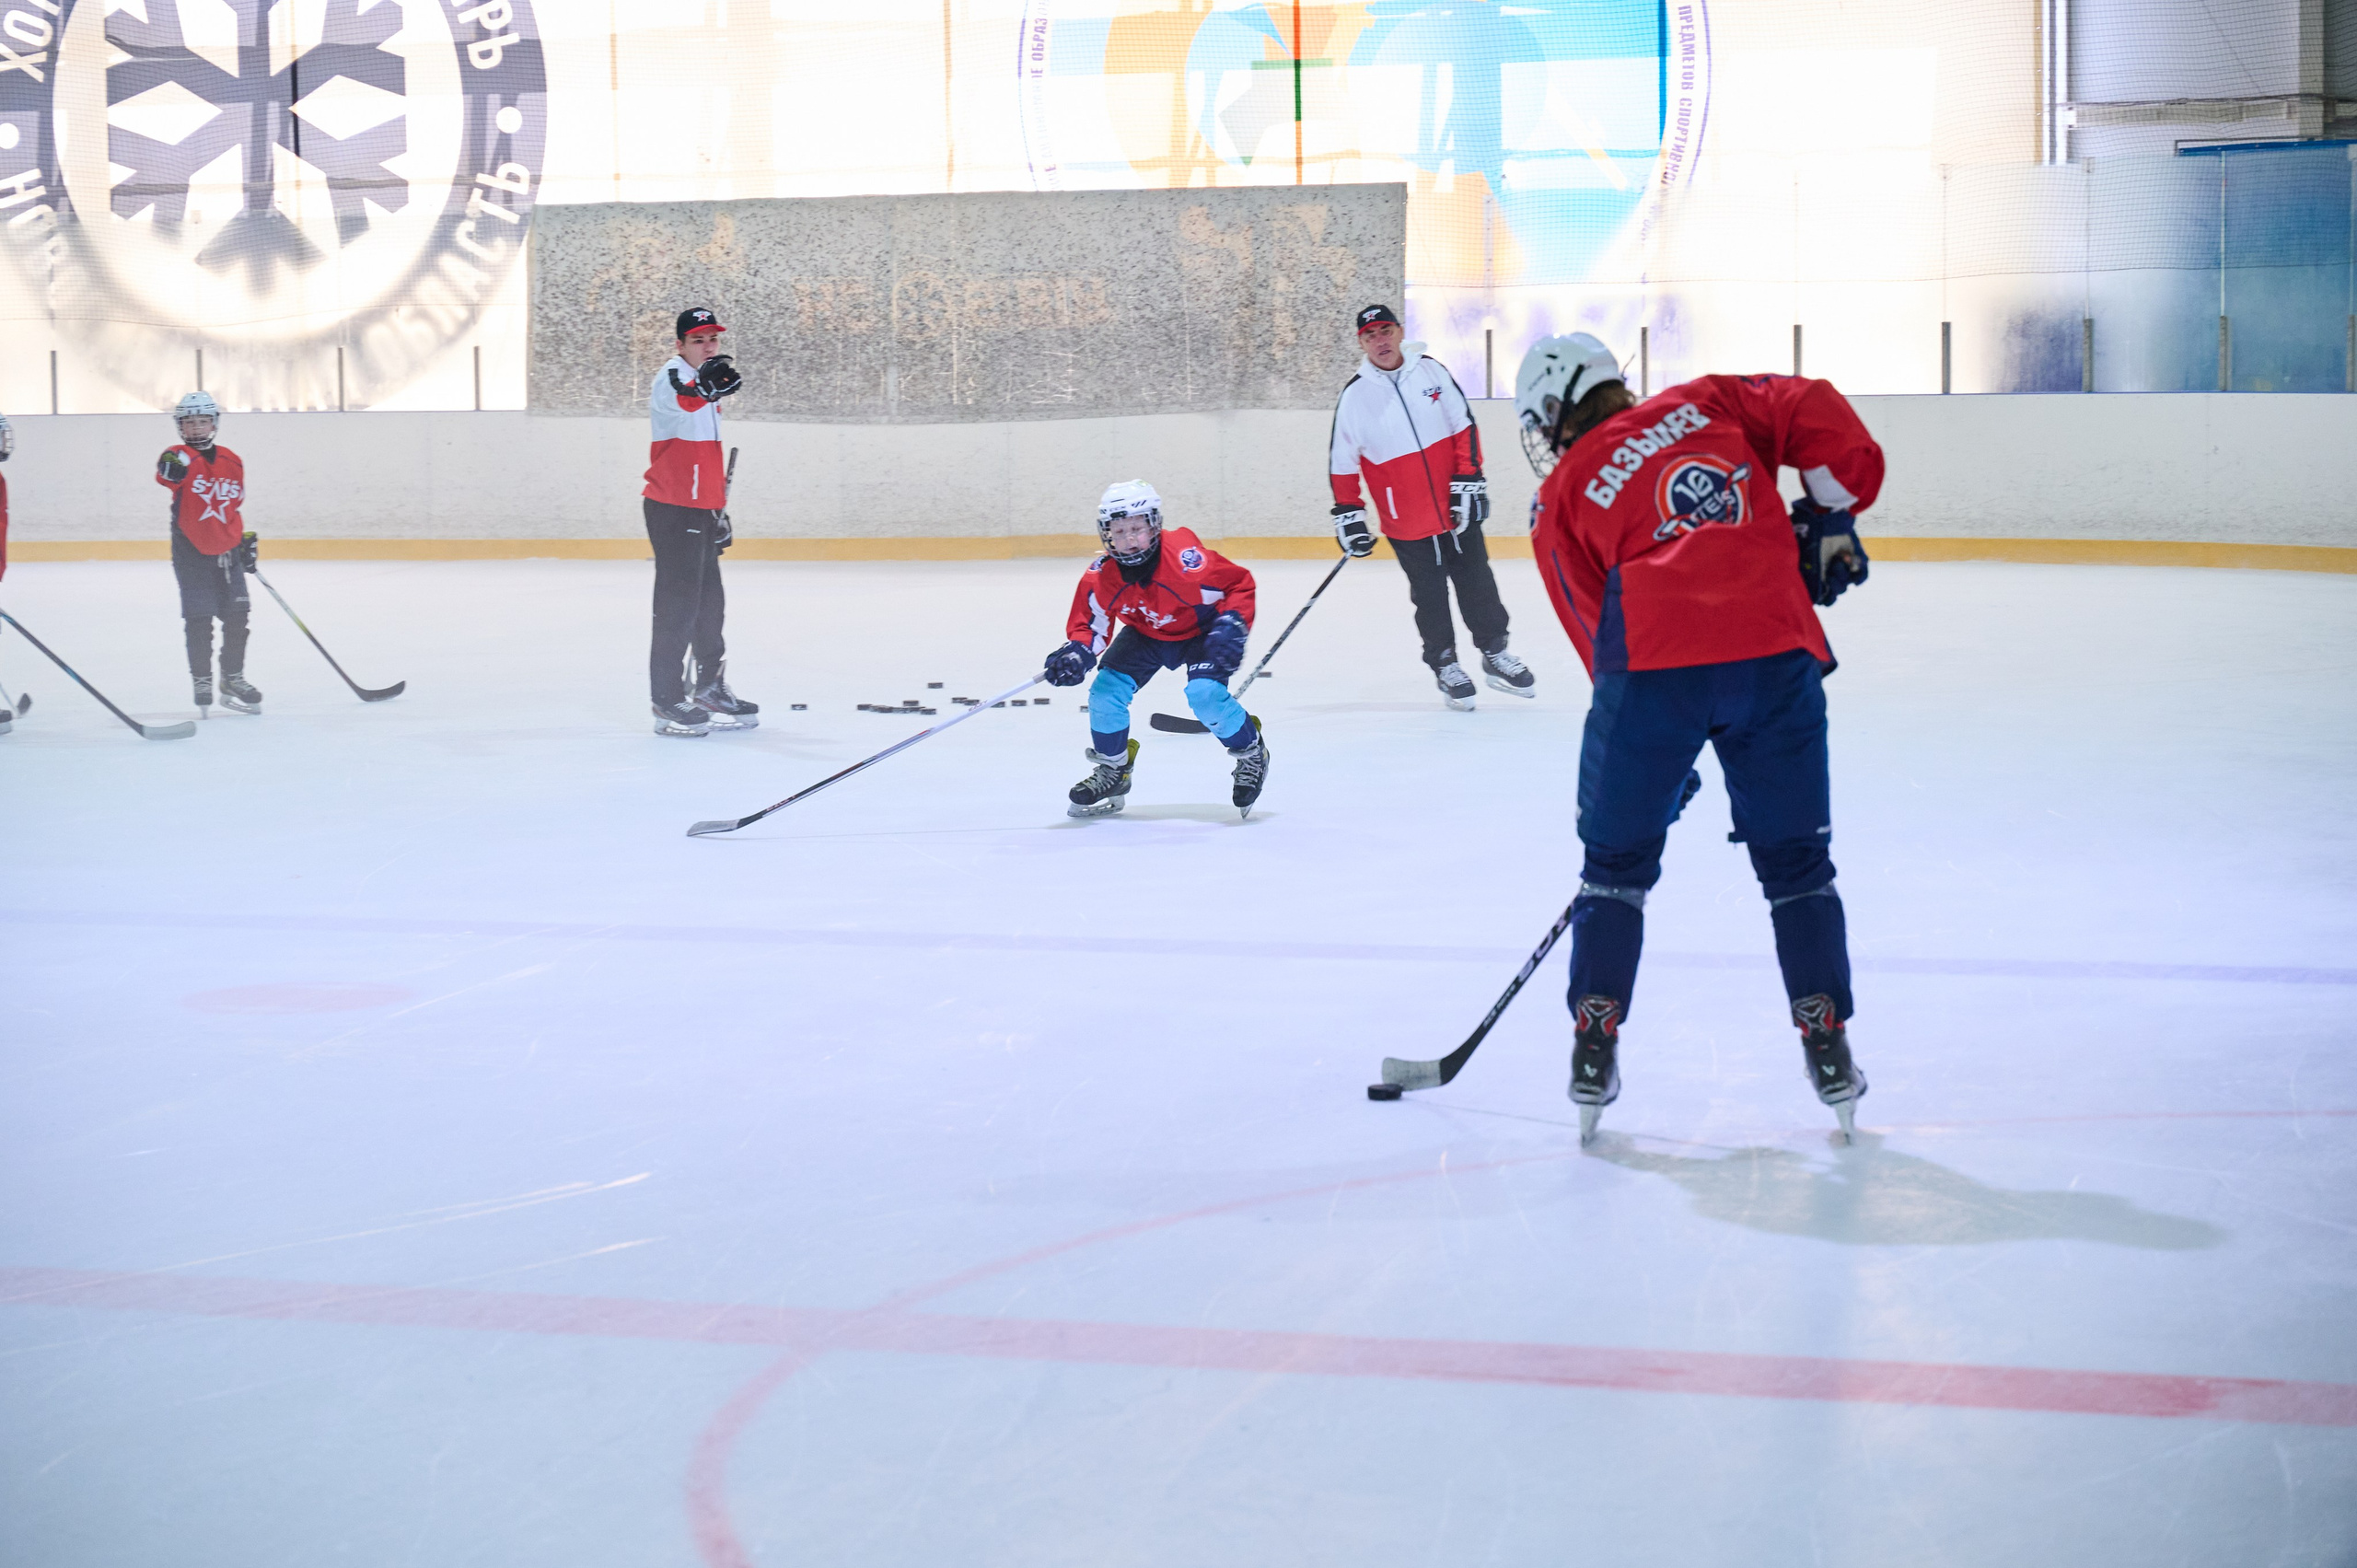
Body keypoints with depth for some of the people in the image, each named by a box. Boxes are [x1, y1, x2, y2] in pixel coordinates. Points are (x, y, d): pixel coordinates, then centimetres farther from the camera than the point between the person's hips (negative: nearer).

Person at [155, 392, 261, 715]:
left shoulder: (232, 462, 7)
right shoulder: (180, 458, -10)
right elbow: (166, 476, -34)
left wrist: (244, 538, 16)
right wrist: (171, 467, -56)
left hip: (226, 550, 5)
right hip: (191, 552, -5)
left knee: (237, 615, 6)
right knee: (199, 619, -3)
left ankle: (232, 679, 20)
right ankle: (202, 682, 9)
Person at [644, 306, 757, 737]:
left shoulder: (704, 385, 18)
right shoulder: (671, 376, -11)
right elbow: (678, 399, -39)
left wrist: (718, 508, 28)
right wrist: (702, 388, -61)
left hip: (700, 508, 9)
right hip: (671, 508, -9)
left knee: (709, 601, 17)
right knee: (678, 603, -9)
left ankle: (710, 686, 30)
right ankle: (668, 701, -6)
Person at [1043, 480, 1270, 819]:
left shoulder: (1184, 558, -34)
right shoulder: (1100, 577, -23)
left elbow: (1239, 584, -21)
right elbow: (1088, 624, -10)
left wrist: (1233, 626, -32)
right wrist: (1077, 653, -31)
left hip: (1200, 631, -4)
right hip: (1145, 635, 4)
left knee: (1205, 693, -27)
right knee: (1106, 691, -10)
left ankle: (1251, 752, 2)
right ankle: (1112, 771, 14)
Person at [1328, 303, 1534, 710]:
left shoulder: (1431, 372, -1)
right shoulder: (1355, 396, -6)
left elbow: (1464, 428, 2)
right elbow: (1342, 462, 0)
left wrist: (1468, 480, -5)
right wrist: (1348, 515, -3)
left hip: (1457, 509, 2)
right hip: (1406, 521, -2)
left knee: (1477, 582, 9)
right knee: (1429, 597, 4)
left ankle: (1495, 653, 25)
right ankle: (1445, 665, 21)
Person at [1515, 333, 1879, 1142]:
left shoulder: (1561, 498, 18)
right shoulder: (1705, 403, 22)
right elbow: (1817, 411, 10)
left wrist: (1665, 765, 23)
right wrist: (1830, 517, 21)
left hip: (1653, 661, -1)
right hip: (1777, 650, 2)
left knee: (1617, 860, 16)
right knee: (1796, 859, 15)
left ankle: (1595, 1045, 14)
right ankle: (1827, 1045, 11)